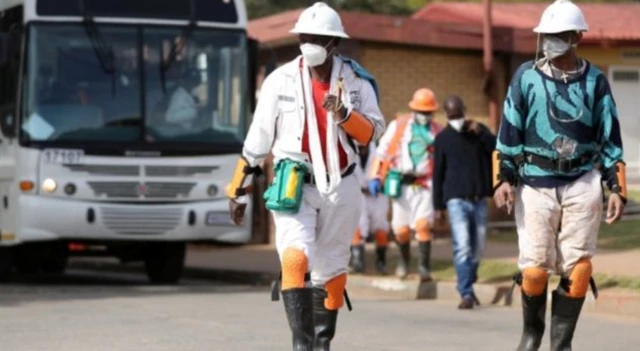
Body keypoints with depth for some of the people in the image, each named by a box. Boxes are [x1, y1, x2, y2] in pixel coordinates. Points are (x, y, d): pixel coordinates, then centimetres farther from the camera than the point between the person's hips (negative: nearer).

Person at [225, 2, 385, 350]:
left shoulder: (356, 81, -2)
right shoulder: (281, 81, -5)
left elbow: (373, 132, -5)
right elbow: (258, 139, 2)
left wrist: (344, 114, -24)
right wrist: (238, 189, 5)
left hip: (341, 188, 2)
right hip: (294, 185, -2)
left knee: (332, 270, 13)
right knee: (295, 258, -22)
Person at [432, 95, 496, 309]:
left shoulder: (479, 131, 9)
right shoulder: (443, 138, 4)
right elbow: (438, 173, 6)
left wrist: (480, 133, -19)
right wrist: (438, 206, 4)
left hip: (479, 199, 3)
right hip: (456, 199, -3)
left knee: (477, 248, 7)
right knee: (462, 247, -14)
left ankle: (468, 286, 25)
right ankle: (466, 294, -17)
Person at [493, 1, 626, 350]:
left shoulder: (595, 81, 4)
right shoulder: (526, 77, 2)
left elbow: (610, 138, 7)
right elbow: (509, 132, 5)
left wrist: (617, 188, 3)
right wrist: (504, 179, -2)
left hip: (582, 183, 0)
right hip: (534, 184, 0)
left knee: (577, 266, -4)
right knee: (535, 267, -1)